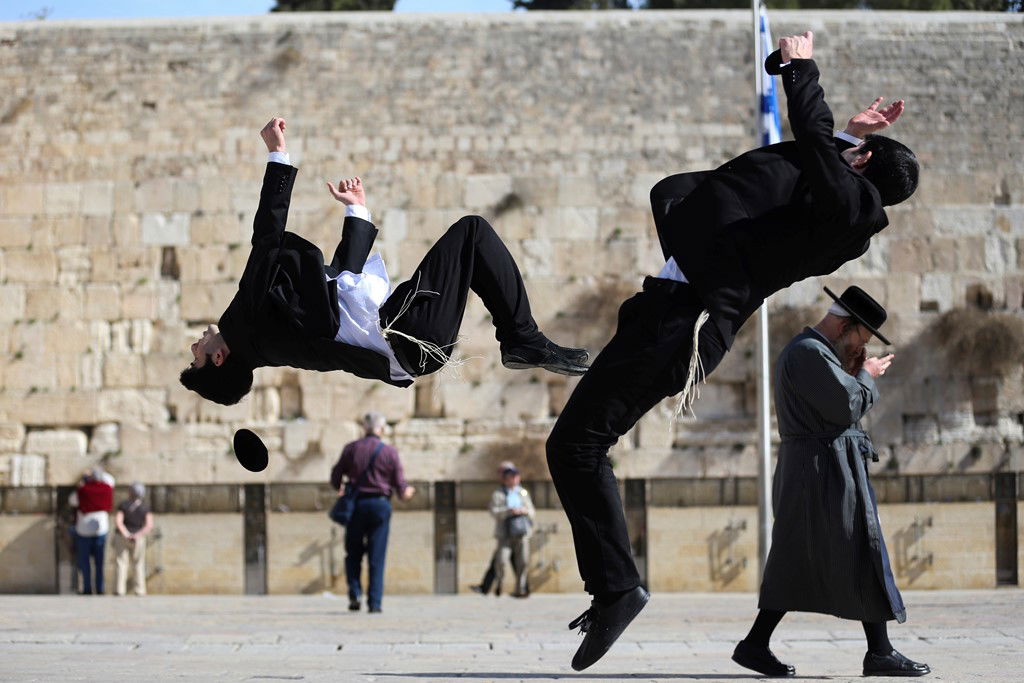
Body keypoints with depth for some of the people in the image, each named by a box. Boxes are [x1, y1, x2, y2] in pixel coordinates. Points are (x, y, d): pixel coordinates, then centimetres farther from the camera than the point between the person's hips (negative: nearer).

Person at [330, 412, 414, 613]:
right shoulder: (390, 452, -2)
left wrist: (341, 489, 29)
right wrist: (405, 493, 24)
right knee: (377, 557, 2)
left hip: (356, 504, 1)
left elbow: (335, 478, 7)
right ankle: (374, 602, -2)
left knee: (353, 553, 13)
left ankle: (354, 592, -5)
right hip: (380, 504, -1)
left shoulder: (351, 449, 2)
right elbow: (400, 484, 1)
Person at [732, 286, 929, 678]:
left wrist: (855, 377, 10)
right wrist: (866, 377, -2)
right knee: (862, 556, -6)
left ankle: (755, 645, 7)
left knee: (797, 562, 9)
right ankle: (880, 654, -3)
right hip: (826, 471, -11)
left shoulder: (800, 351, 21)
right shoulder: (810, 352, -14)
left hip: (807, 473, 11)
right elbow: (847, 409, -18)